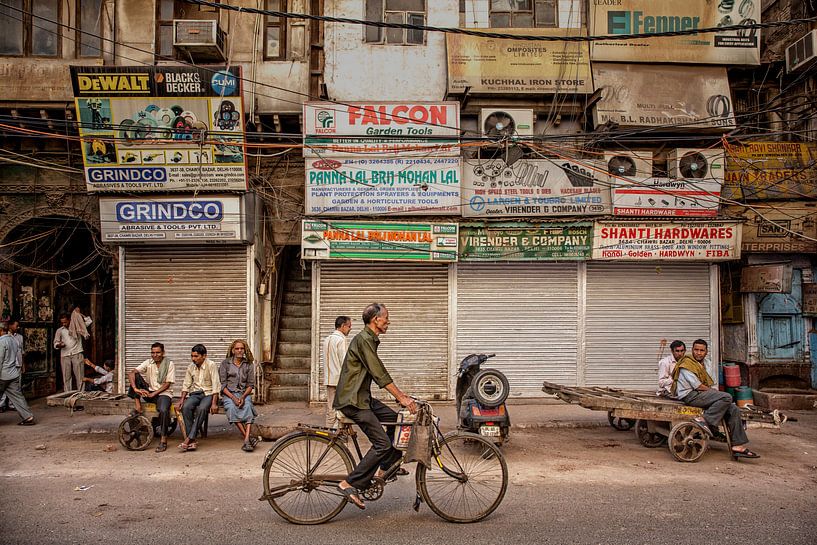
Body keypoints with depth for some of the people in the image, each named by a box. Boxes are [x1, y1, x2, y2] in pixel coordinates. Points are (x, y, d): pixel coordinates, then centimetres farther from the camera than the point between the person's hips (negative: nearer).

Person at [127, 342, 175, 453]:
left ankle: (163, 439, -22)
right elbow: (131, 373, -10)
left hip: (164, 393, -4)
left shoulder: (169, 364, -5)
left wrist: (153, 394, -19)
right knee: (136, 375, -15)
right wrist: (135, 388, -26)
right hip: (149, 393, 4)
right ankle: (138, 407, -14)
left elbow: (167, 384, -9)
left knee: (163, 410, -36)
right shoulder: (148, 363, 3)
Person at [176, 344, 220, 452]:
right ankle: (192, 441, -26)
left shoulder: (211, 365, -9)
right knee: (186, 407, -27)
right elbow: (186, 385, 13)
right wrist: (181, 400, -3)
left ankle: (189, 439, -30)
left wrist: (214, 403, -21)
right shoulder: (191, 367, 9)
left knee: (202, 408, -35)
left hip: (208, 393, -4)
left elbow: (215, 385, -13)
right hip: (195, 393, 4)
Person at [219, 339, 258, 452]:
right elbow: (223, 384, 0)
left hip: (244, 393, 1)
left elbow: (251, 384, 6)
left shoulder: (249, 364, 10)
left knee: (248, 406, -33)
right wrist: (233, 397, -15)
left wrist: (243, 397, -14)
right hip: (229, 393, -1)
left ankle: (246, 440, -45)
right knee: (232, 408, -34)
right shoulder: (225, 363, 5)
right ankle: (247, 437, -36)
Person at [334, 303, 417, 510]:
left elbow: (378, 374, 19)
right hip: (352, 400, -10)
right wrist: (401, 397, -19)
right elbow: (380, 374, -20)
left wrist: (402, 396, 13)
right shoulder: (363, 340, -16)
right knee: (382, 443, -14)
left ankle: (383, 469, 13)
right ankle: (349, 484, -9)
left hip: (363, 397, 10)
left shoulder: (371, 340, 17)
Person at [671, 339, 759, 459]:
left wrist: (713, 391, 3)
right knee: (726, 397, -25)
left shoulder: (701, 364, 24)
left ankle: (738, 446, -7)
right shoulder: (687, 363, -7)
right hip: (690, 395, -9)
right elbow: (697, 386, -13)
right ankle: (704, 420, -26)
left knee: (734, 410, -3)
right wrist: (713, 390, 0)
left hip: (700, 394, 9)